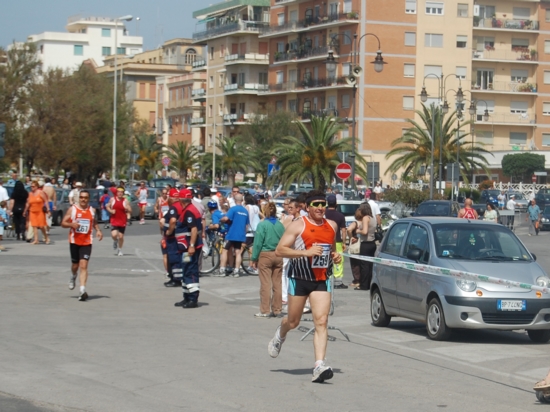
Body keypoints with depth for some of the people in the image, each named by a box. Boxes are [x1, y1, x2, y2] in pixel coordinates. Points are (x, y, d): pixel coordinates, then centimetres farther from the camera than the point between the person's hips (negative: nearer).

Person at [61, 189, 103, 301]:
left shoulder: (92, 210, 4)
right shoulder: (72, 209, -1)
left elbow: (95, 222, 21)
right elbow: (63, 223, 0)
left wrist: (98, 230, 2)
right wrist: (71, 224, -20)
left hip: (87, 242, 0)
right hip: (74, 241, 0)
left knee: (84, 265, -12)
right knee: (75, 265, 14)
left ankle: (83, 290, -17)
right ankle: (73, 277, 49)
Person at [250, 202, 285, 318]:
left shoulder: (262, 225, -9)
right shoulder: (280, 225, 3)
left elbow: (258, 243, -10)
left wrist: (253, 259, -4)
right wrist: (280, 253, 11)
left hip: (265, 255, -4)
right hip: (278, 256, 4)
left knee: (265, 284, -1)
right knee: (277, 284, 10)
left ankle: (265, 311, 0)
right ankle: (277, 310, 15)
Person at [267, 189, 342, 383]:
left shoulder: (332, 226, 8)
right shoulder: (298, 225, -8)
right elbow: (279, 250, -13)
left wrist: (335, 256, 3)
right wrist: (306, 252, -24)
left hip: (322, 280, 3)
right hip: (299, 279, -3)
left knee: (321, 321, -12)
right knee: (293, 322, 11)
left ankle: (319, 366, -18)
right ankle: (280, 335, 48)